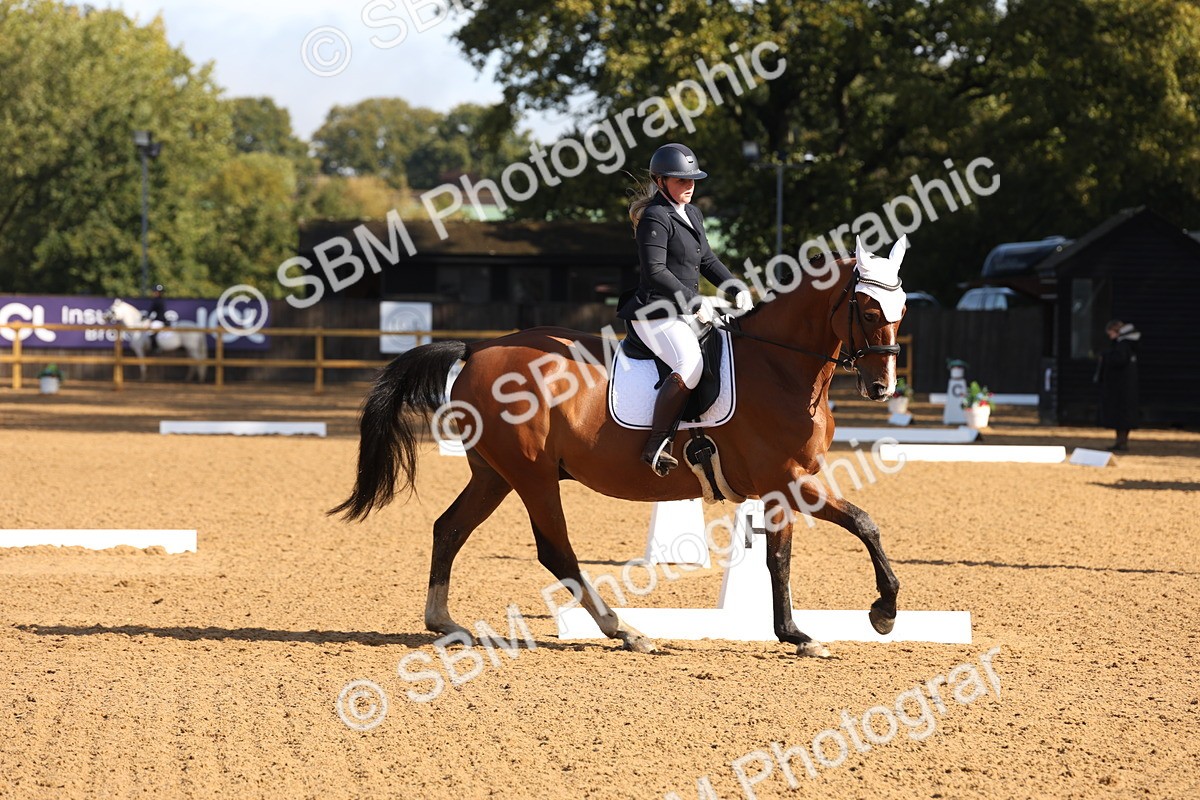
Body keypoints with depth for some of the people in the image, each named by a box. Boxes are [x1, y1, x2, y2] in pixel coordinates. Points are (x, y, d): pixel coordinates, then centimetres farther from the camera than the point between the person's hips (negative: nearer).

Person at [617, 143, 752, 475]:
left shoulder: (693, 215, 18)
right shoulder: (655, 218, -12)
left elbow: (707, 260, 24)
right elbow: (655, 272, -19)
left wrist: (736, 289, 8)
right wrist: (695, 302, -19)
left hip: (686, 312, 10)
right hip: (656, 314, -10)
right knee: (690, 365, -32)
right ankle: (655, 445, -30)